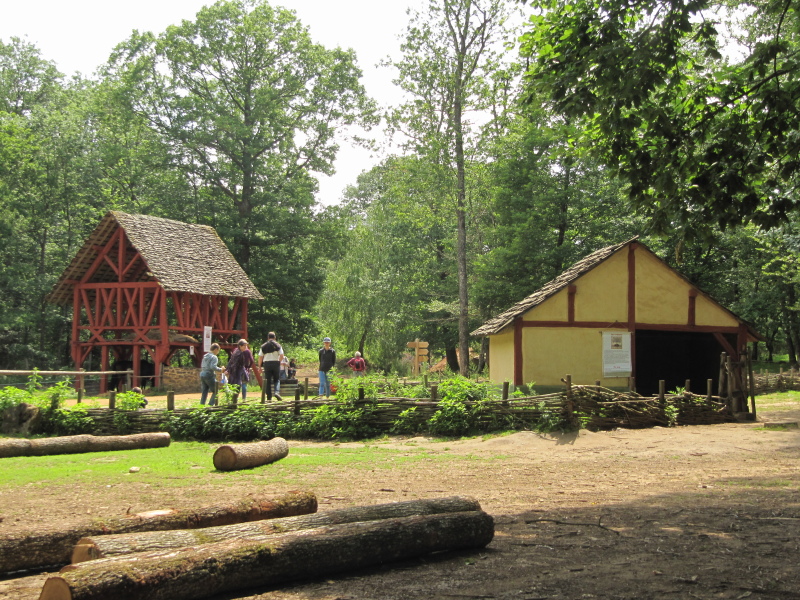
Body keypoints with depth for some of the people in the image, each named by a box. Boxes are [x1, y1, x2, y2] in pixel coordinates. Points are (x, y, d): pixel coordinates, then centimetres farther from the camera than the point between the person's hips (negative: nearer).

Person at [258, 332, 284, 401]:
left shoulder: (263, 346, 5)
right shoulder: (277, 345, 2)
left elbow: (260, 357, 2)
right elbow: (281, 356, -4)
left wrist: (260, 366, 8)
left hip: (266, 363, 1)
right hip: (275, 363, -1)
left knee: (268, 381, 4)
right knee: (277, 379, 13)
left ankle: (269, 397, 2)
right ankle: (276, 392, -12)